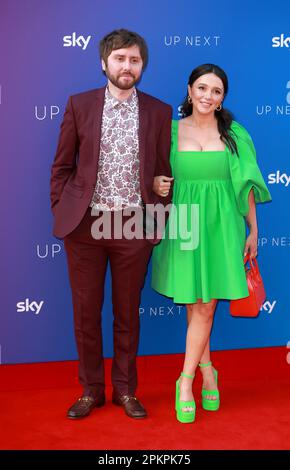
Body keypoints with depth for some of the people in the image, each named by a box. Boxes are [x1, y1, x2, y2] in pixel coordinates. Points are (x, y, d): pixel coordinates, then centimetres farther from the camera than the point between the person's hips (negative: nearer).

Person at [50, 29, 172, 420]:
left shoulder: (160, 112, 4)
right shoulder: (79, 105, 3)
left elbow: (164, 172, 6)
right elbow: (62, 167, 7)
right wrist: (62, 211, 0)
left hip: (134, 227, 0)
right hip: (85, 225, 0)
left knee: (128, 313, 11)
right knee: (86, 311, 9)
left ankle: (125, 390, 26)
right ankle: (91, 390, 25)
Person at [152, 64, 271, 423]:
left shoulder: (234, 134, 5)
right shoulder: (170, 130, 5)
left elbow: (245, 185, 7)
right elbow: (156, 178, 12)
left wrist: (253, 230, 7)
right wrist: (156, 185, -11)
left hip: (220, 227, 0)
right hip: (183, 227, 1)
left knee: (206, 306, -1)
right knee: (194, 306, 6)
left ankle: (186, 381, 10)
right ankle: (207, 372, 25)